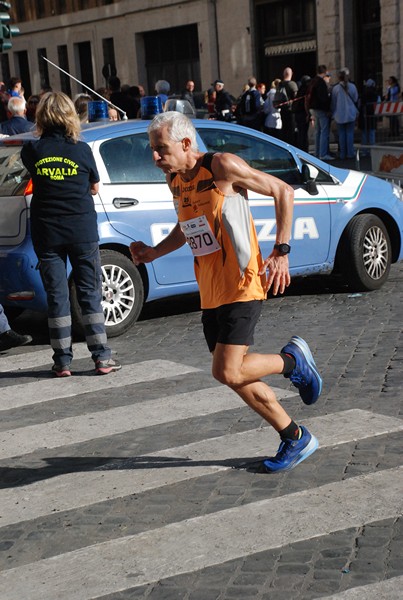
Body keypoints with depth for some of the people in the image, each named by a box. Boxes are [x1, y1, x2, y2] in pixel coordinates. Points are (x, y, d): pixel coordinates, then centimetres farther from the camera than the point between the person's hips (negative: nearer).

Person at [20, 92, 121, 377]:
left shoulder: (33, 150, -4)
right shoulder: (82, 150, -5)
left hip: (46, 233, 1)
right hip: (82, 230, -1)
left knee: (56, 295, 7)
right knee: (90, 292, 6)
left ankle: (63, 360, 10)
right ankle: (101, 357, 7)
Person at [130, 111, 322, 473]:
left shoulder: (222, 167, -14)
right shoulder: (175, 180, 10)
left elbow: (283, 191, -8)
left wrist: (281, 251, -14)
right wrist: (155, 253, 10)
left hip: (241, 287, -8)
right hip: (211, 293, 8)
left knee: (228, 372, -16)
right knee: (235, 375, 9)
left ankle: (293, 360, 11)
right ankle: (295, 438, 24)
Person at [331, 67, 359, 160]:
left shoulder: (335, 88, -7)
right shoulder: (352, 86, -2)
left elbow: (333, 102, 1)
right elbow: (356, 99, 8)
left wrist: (333, 113, 12)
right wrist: (356, 111, 23)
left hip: (339, 115, -1)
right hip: (351, 114, 1)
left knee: (341, 134, 4)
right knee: (350, 133, 4)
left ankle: (342, 154, 4)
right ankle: (350, 153, 2)